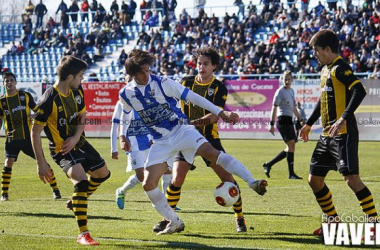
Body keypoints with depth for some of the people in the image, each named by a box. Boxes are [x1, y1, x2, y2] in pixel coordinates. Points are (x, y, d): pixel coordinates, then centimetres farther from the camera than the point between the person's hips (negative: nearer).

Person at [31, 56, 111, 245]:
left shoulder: (77, 92, -4)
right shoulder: (48, 101, -28)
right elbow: (35, 132, -23)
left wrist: (76, 137, -13)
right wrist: (41, 163, -24)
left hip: (78, 143, 9)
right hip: (62, 149, -9)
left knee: (102, 173, 21)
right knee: (81, 181, -28)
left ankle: (76, 202, 45)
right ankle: (83, 234, -25)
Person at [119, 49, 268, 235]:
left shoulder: (162, 83, -11)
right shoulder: (126, 94, -1)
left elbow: (191, 97, -9)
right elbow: (125, 115, 22)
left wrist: (220, 113, -13)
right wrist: (123, 136, 8)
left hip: (181, 130, -3)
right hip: (161, 142, 3)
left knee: (211, 152, -30)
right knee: (148, 185, -10)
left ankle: (252, 182, -38)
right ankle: (174, 222, 8)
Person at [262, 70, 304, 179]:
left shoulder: (291, 91, 17)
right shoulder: (280, 91, -8)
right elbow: (274, 108, -11)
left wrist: (300, 119, 23)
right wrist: (272, 124, -16)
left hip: (289, 120, 9)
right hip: (283, 120, -9)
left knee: (290, 147, 9)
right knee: (291, 144, -13)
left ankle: (268, 164, 16)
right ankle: (291, 173, -11)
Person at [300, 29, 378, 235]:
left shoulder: (339, 68, -12)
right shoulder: (325, 70, 17)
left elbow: (359, 91, -26)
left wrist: (344, 118, -35)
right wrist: (309, 124, 35)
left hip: (343, 134, -10)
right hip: (327, 135, 10)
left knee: (351, 179, -17)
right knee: (314, 180, 11)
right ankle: (334, 222, 22)